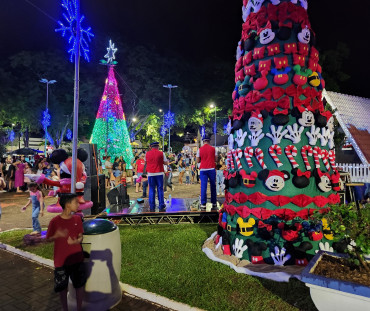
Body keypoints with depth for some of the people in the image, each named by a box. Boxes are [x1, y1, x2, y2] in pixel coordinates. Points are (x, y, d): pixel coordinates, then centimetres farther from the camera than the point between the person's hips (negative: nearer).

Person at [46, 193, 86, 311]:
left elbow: (80, 237, 3)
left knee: (79, 284, 13)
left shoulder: (77, 219, -4)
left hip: (77, 259, 3)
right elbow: (48, 239, -4)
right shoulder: (55, 221, -14)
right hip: (61, 261, -3)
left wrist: (76, 241, -19)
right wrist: (57, 235, -25)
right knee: (62, 287, 13)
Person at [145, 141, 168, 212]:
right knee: (160, 190, 5)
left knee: (151, 190, 7)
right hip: (159, 173, -1)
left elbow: (145, 163, 16)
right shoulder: (161, 153, -2)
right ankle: (161, 207, 7)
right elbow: (166, 162, 1)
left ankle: (152, 208, 8)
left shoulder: (147, 154, 4)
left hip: (150, 174, 2)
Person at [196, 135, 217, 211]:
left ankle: (203, 204, -3)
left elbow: (198, 161, 4)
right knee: (213, 186, 10)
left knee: (203, 187, 0)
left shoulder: (200, 149, 1)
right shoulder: (213, 149, 2)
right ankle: (214, 204, 16)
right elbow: (215, 159, 5)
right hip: (211, 169, 0)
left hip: (203, 169, 0)